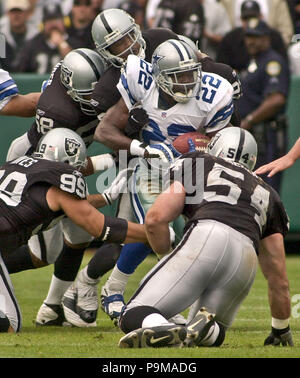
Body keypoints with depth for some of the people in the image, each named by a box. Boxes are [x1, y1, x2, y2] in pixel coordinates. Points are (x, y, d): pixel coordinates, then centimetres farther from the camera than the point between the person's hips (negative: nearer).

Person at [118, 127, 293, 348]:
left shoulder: (198, 164, 25)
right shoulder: (266, 195, 34)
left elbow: (156, 218, 11)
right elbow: (278, 279, 35)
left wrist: (165, 255, 31)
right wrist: (281, 331, 47)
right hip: (245, 262, 3)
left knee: (135, 317, 0)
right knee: (213, 336, 24)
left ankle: (165, 332, -36)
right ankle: (205, 329, -14)